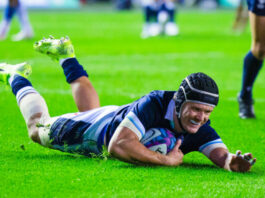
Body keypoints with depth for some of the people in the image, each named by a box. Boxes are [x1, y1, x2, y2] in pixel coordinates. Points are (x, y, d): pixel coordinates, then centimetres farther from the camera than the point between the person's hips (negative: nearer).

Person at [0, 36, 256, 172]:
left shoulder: (200, 129, -33)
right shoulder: (155, 103, -48)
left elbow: (221, 155, -46)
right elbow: (118, 146, -56)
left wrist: (233, 161, -69)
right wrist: (167, 160, -57)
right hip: (94, 129, -5)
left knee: (91, 111, 40)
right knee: (38, 128, 24)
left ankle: (67, 57, 58)